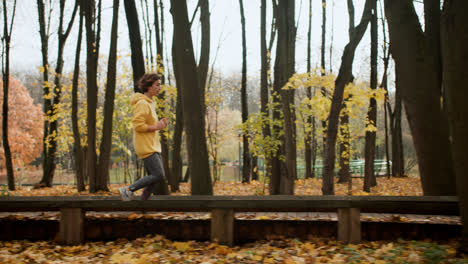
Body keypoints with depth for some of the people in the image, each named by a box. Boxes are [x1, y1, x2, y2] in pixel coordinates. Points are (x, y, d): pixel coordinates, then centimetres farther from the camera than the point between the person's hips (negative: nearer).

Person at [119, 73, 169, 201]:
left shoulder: (149, 103, 17)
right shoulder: (141, 103, -14)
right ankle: (128, 190, -2)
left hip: (153, 146, 10)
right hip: (146, 147, -10)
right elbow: (138, 126, -21)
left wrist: (159, 124, 6)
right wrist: (156, 127, -14)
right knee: (158, 175, -13)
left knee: (157, 177, 7)